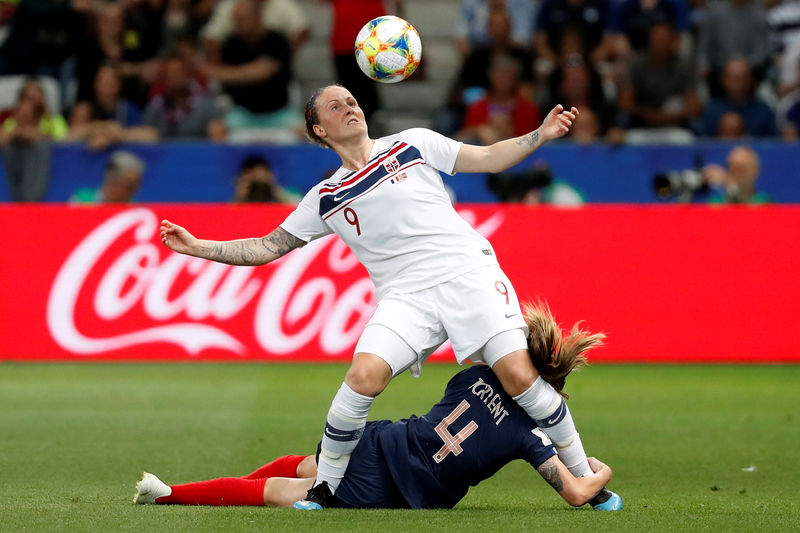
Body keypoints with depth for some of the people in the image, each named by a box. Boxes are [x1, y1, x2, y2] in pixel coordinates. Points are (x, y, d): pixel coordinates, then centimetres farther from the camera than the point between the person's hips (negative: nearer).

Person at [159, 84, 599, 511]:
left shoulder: (411, 144, 14)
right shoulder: (326, 198, 16)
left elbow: (489, 158, 15)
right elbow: (268, 247, 19)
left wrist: (541, 135, 3)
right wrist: (197, 247, 11)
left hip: (469, 272, -1)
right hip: (405, 295, 1)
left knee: (518, 376, -16)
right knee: (363, 377, -23)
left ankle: (584, 479, -1)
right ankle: (325, 486, -4)